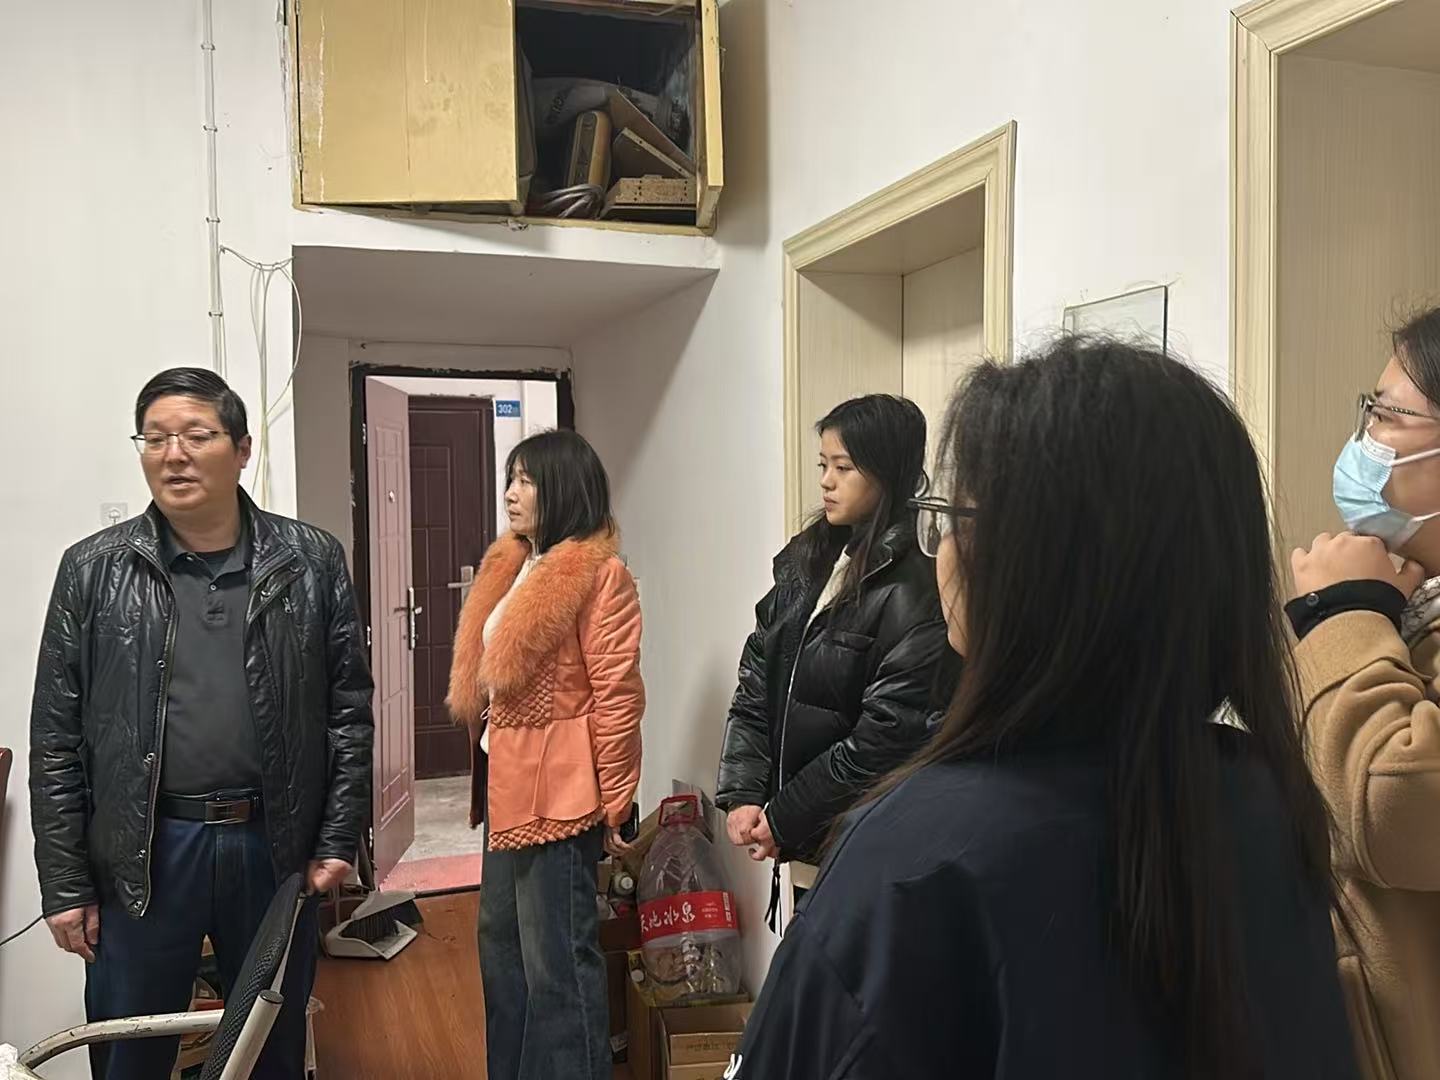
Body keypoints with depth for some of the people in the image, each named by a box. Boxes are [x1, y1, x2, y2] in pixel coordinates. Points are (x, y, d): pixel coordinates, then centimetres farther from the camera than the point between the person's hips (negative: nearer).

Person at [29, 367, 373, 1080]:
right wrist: (64, 885, 0)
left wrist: (338, 840, -1)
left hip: (274, 846, 1)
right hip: (141, 854, 0)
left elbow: (349, 712, 2)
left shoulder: (312, 562, 0)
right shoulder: (93, 571, 0)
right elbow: (57, 740, 1)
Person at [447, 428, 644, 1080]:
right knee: (500, 939, 20)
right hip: (506, 782, 9)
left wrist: (614, 804, -16)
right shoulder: (508, 567, 12)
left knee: (555, 955, 2)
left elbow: (618, 697, -17)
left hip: (557, 789, -9)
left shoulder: (600, 576, -15)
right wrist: (486, 770, 17)